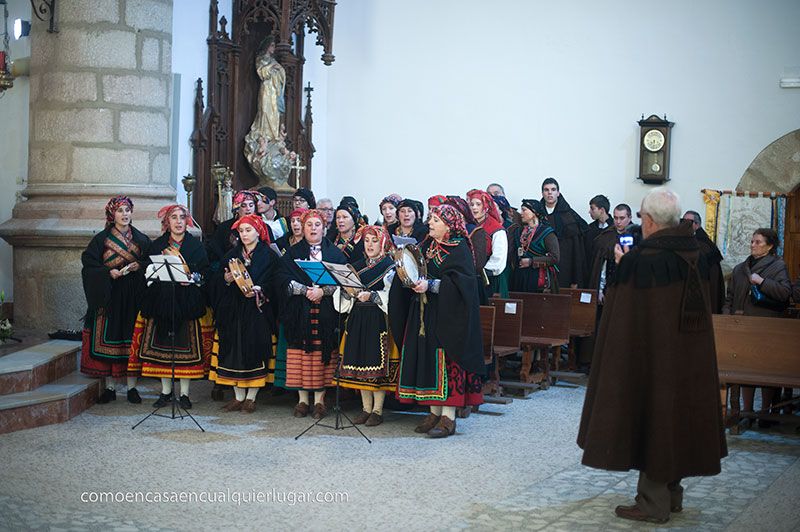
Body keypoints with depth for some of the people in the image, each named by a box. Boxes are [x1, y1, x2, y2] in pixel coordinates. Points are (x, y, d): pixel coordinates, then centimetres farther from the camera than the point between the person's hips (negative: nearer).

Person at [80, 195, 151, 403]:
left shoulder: (140, 239, 10)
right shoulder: (102, 238, 4)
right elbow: (88, 261, -2)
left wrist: (139, 266, -9)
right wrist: (108, 272, -15)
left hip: (133, 296, 1)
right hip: (108, 294, -1)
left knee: (131, 338, 0)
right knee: (108, 337, -2)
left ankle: (132, 387, 6)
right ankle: (109, 387, 6)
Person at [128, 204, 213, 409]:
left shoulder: (195, 245, 6)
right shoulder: (157, 245, 10)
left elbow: (204, 271, 0)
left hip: (187, 302, -2)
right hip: (161, 300, 2)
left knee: (186, 345, -3)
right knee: (162, 345, 2)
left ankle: (185, 393, 4)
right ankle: (166, 391, 11)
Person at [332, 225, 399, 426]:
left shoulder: (390, 267, 0)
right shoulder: (357, 266, 16)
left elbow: (391, 295, -12)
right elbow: (345, 296, 13)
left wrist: (371, 296, -24)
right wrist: (347, 292, -9)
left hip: (379, 319, -5)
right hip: (357, 319, 5)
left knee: (378, 363, -6)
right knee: (360, 362, 5)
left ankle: (377, 410, 2)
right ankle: (366, 408, 14)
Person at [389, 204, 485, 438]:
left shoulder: (459, 249, -7)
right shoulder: (427, 246, 15)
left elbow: (460, 282, -18)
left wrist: (430, 285, -24)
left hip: (447, 318, -7)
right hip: (424, 315, 7)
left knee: (446, 362, -8)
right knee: (427, 361, 6)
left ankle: (449, 417, -5)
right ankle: (435, 412, 13)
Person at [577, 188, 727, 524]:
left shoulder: (642, 260, -19)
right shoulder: (696, 256, 2)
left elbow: (629, 316, -17)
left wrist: (622, 265, -3)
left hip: (651, 353, -7)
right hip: (691, 357, 7)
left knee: (651, 422, 3)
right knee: (677, 418, 17)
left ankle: (654, 503, 10)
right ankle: (672, 493, 27)